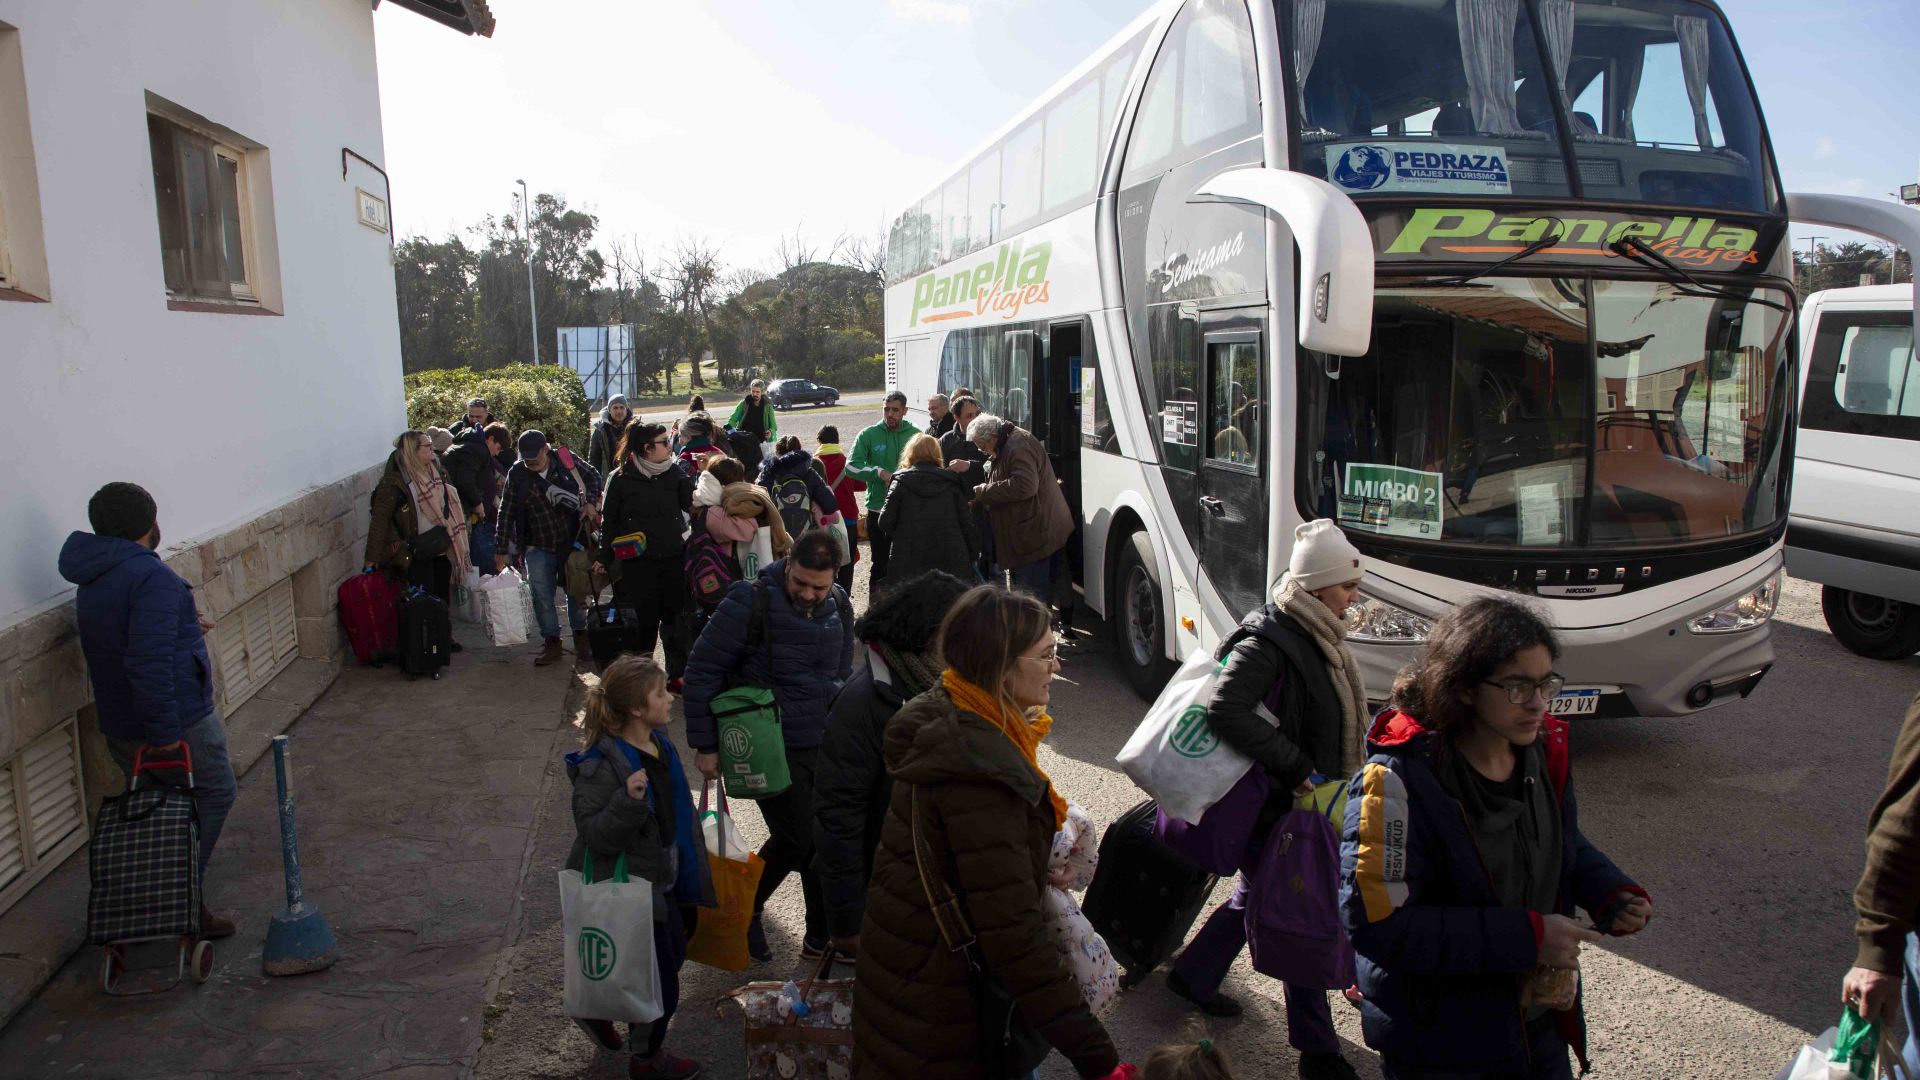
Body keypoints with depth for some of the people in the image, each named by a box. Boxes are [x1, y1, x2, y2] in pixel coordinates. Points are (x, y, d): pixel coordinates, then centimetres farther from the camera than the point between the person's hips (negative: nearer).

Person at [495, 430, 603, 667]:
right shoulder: (517, 474, -9)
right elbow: (507, 513, -5)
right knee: (542, 597, 2)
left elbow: (593, 477, 7)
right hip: (538, 547, 0)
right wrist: (502, 550, -5)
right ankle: (551, 641, 17)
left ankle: (581, 638, 28)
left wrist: (590, 503, -9)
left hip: (572, 540, 0)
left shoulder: (566, 458, -10)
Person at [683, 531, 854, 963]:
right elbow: (702, 672, -13)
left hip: (825, 746, 6)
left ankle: (823, 937, 24)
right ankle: (746, 910, 23)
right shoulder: (750, 603, -17)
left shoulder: (839, 607, 3)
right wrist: (705, 746, -11)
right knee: (795, 839, -5)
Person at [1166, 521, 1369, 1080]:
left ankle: (1191, 974, 42)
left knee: (1258, 895, 23)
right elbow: (1225, 710, -34)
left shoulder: (1314, 635, 6)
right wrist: (1296, 769, -28)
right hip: (1274, 805, -9)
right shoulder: (1267, 640, -24)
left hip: (1301, 801, 9)